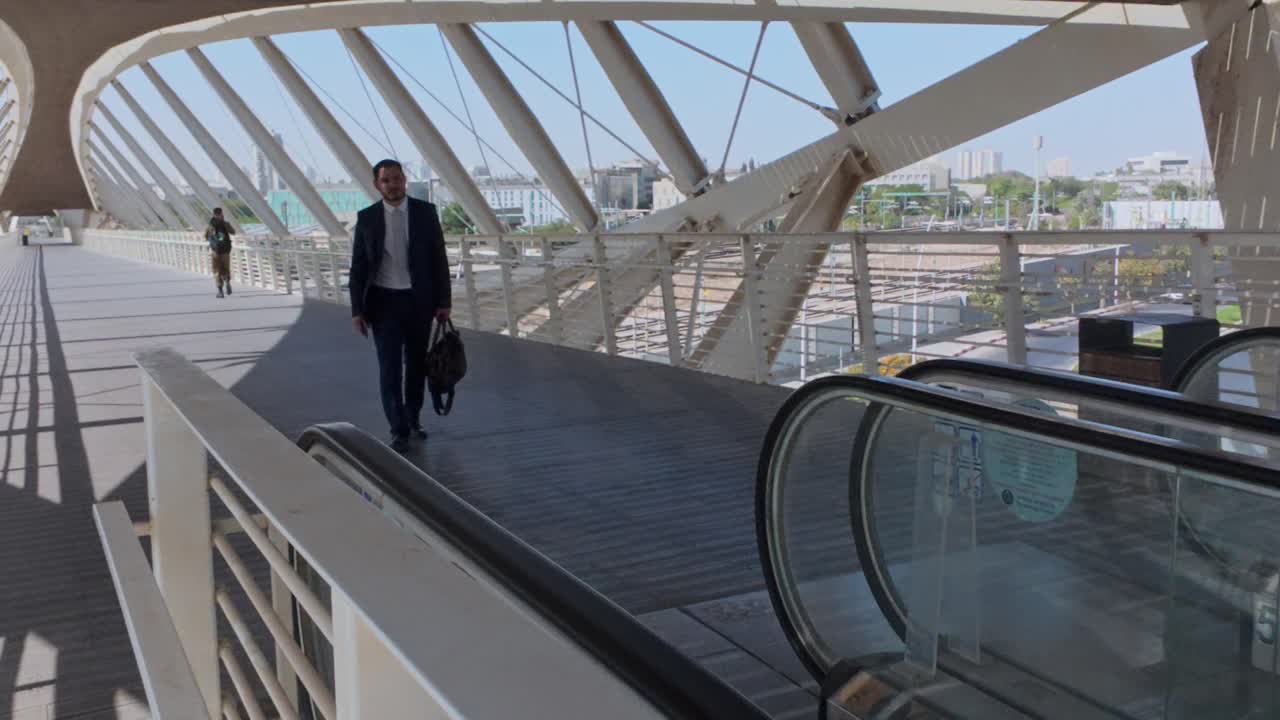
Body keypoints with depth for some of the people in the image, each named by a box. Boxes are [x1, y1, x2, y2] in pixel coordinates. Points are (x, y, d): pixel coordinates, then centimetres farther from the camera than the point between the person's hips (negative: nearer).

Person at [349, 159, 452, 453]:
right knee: (390, 368, -3)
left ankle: (413, 419, 31)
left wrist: (444, 300, -3)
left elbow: (439, 259, 0)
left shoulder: (425, 211, -3)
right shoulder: (367, 217, -3)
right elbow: (358, 266, 0)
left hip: (419, 300, 1)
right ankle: (399, 430, 5)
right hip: (384, 301, -1)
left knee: (416, 364, 13)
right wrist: (357, 309, -4)